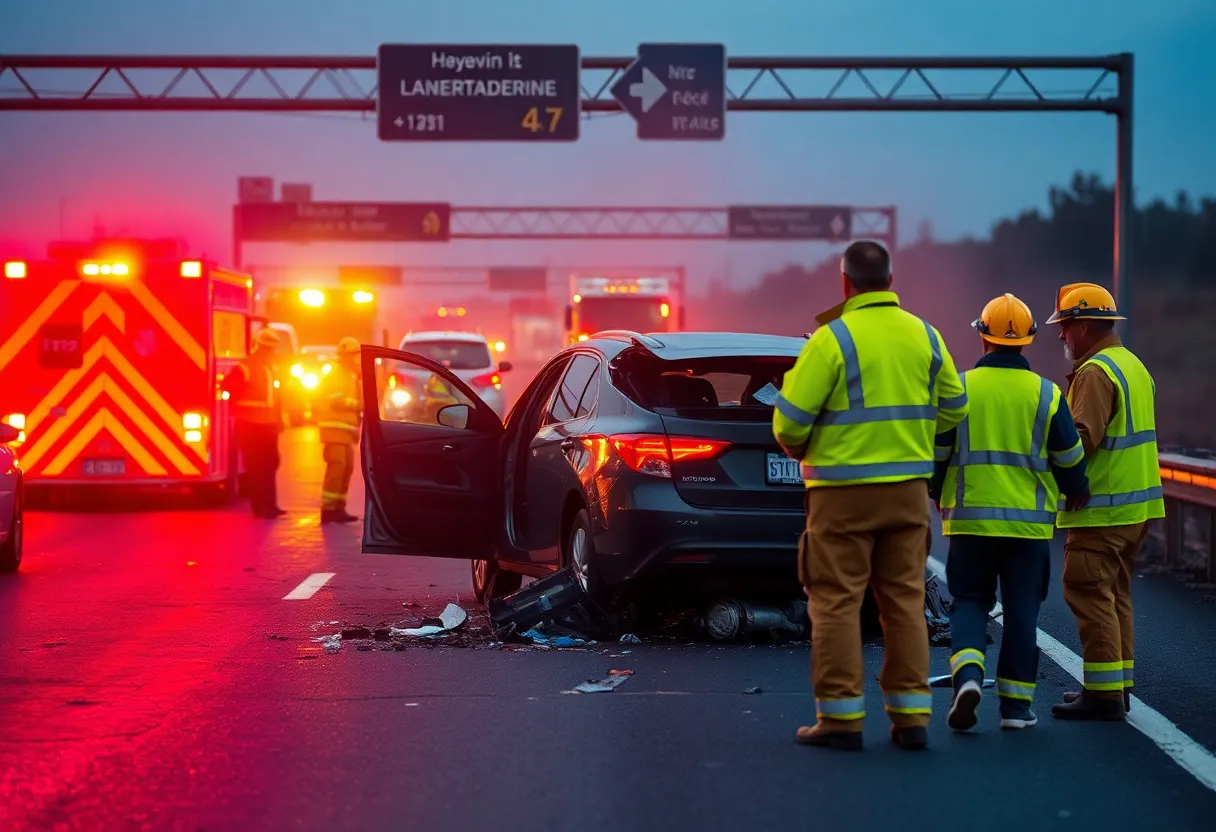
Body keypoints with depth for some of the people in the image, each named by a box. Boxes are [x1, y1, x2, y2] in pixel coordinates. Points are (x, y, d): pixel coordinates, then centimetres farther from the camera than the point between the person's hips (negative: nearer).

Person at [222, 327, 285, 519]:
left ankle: (269, 505, 19)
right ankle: (261, 507, -3)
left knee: (270, 465, 11)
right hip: (250, 425, -8)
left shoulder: (271, 369, 15)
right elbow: (227, 389, -16)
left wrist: (279, 419, 17)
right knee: (256, 467, -5)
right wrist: (241, 409, -8)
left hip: (269, 425, 8)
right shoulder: (244, 368, -12)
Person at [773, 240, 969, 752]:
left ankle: (841, 718, 1)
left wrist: (798, 449, 11)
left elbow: (791, 420, -11)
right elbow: (952, 408, 13)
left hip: (844, 490, -5)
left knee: (836, 602, 1)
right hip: (908, 488, 5)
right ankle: (911, 717, 10)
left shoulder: (832, 339, -11)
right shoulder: (924, 336, 6)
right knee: (905, 600, 10)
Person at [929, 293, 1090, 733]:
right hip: (1029, 522, 0)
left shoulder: (958, 388, -3)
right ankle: (1016, 703, 9)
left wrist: (936, 496, 20)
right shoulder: (1047, 395, -2)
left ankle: (967, 674, -14)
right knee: (1021, 609, 8)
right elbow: (1069, 457, 4)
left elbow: (936, 450, 2)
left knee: (970, 601, 10)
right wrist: (1077, 492, 24)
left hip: (969, 519, 0)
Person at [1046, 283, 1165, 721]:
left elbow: (1081, 440, -24)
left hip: (1101, 510, -10)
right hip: (1136, 505, 10)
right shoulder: (1134, 365, 17)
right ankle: (1119, 685, 20)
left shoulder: (1095, 372, -15)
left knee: (1090, 595, -7)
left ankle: (1102, 694, -8)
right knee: (1115, 595, 16)